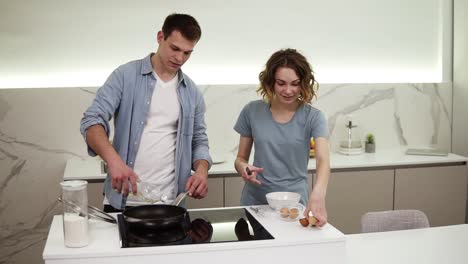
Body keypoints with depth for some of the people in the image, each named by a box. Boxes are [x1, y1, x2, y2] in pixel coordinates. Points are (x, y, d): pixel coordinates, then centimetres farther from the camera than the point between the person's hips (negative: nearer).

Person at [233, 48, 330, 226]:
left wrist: (318, 194, -40)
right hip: (255, 202, 1)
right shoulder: (252, 112, -2)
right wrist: (243, 168, -17)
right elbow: (240, 158, 7)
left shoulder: (313, 117, -7)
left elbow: (323, 160, -21)